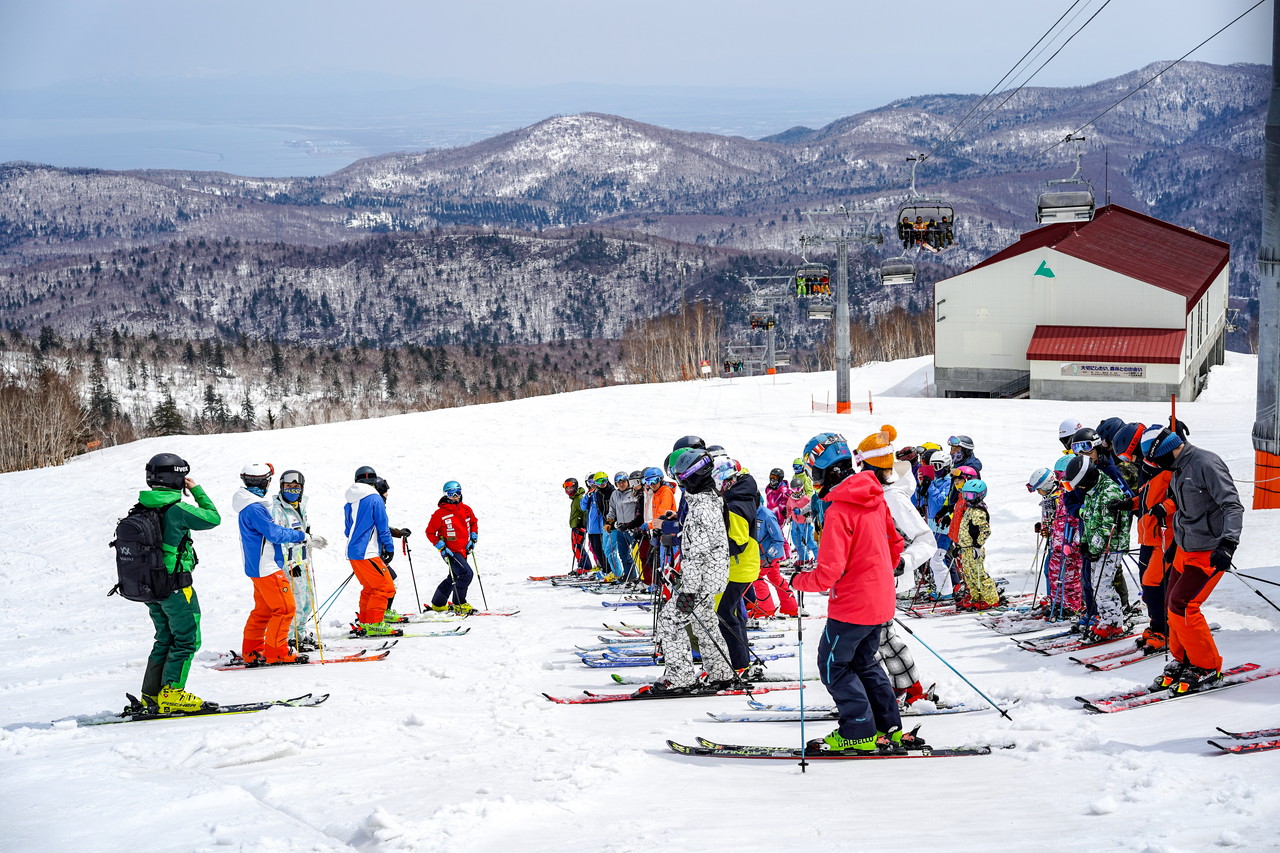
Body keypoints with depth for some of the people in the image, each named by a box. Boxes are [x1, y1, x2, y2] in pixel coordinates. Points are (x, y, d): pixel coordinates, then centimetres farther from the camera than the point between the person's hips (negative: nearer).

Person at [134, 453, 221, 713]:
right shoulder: (177, 510, -18)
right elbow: (213, 518, -6)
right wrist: (197, 490, 3)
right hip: (176, 586, -8)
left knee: (166, 639, 17)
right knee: (187, 639, 2)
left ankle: (152, 694, 18)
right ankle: (171, 693, -3)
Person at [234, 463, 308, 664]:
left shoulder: (252, 505, 13)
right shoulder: (253, 508, -20)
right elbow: (274, 533, -22)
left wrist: (295, 536, 11)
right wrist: (300, 536, -11)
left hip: (259, 566, 11)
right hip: (266, 567, -11)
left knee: (264, 609, 16)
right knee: (285, 608, -7)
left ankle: (251, 651, 21)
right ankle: (276, 651, -5)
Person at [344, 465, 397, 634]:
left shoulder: (349, 503, 13)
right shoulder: (375, 498, -7)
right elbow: (383, 527, -7)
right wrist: (390, 548, 0)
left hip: (352, 553, 8)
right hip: (368, 553, -8)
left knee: (369, 587, 19)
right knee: (385, 587, -4)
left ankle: (363, 622, 19)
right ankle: (373, 624, -10)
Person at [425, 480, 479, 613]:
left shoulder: (466, 510, 4)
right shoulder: (440, 513, -11)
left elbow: (473, 523, 22)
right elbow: (430, 532, -5)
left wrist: (473, 538, 8)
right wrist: (441, 547, -15)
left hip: (463, 551, 7)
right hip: (450, 551, -7)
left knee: (454, 577, 18)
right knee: (466, 574, -22)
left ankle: (438, 604, 35)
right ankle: (459, 605, -10)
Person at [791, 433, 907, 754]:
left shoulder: (839, 511, -23)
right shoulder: (874, 498, 4)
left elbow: (829, 573, -26)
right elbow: (895, 544, 16)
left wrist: (800, 581, -8)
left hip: (851, 605, -9)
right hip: (880, 601, 9)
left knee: (834, 666, 5)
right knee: (864, 662, 21)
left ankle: (859, 733, 7)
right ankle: (889, 728, 23)